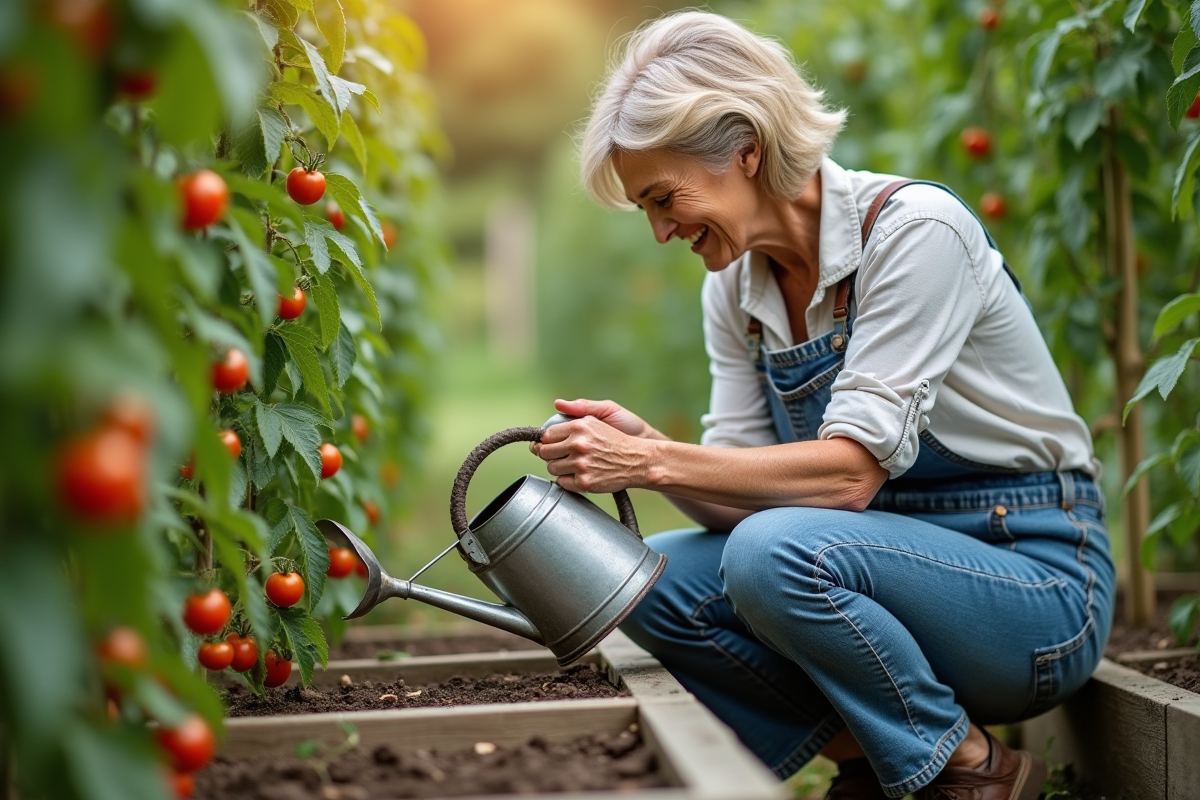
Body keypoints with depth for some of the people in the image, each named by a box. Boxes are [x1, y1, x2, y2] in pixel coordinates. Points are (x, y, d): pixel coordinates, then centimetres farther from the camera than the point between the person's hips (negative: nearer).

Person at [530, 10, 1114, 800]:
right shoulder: (735, 284, 3)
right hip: (901, 555, 7)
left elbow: (852, 469, -25)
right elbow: (748, 490, -1)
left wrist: (655, 462, -29)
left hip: (1035, 577, -6)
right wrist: (644, 446, -21)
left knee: (776, 552, -32)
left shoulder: (914, 228, -19)